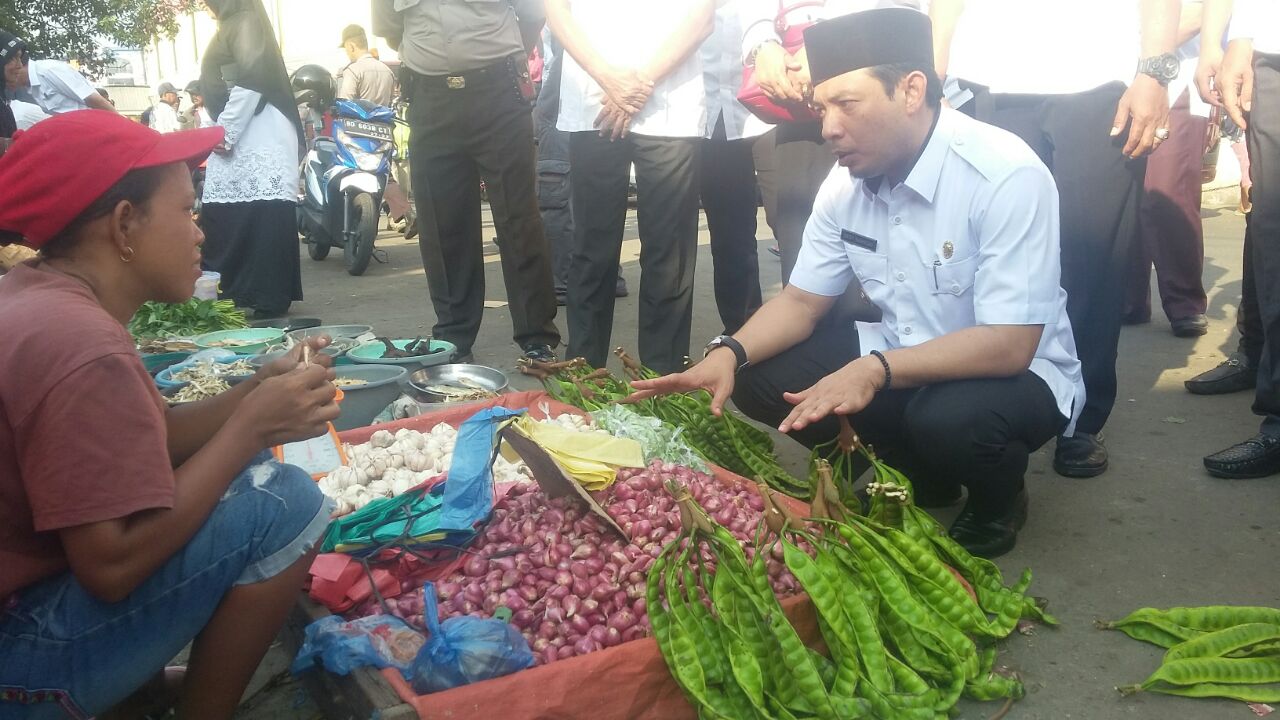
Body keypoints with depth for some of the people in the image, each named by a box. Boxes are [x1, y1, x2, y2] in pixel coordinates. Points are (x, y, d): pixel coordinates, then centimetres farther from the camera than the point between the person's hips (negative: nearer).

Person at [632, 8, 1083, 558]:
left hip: (1014, 372, -6)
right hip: (898, 359, 6)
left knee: (951, 419, -38)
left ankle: (996, 502, 1)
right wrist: (729, 353, -18)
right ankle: (924, 475, 10)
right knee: (759, 378, -10)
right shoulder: (848, 180, -6)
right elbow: (802, 300, 1)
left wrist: (876, 370, -41)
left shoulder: (1005, 177, -26)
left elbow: (1009, 345, -29)